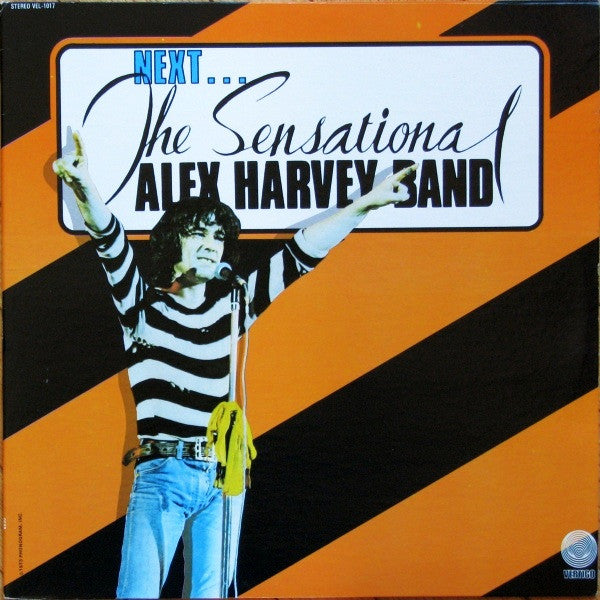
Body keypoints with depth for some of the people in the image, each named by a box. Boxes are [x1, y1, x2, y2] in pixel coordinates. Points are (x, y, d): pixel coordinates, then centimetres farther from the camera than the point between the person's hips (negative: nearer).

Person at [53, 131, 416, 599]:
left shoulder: (232, 304, 13)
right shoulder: (142, 302, 5)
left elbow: (302, 253, 11)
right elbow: (111, 242, -12)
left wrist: (366, 204, 8)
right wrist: (85, 190, -31)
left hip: (223, 477, 3)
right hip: (161, 475, -3)